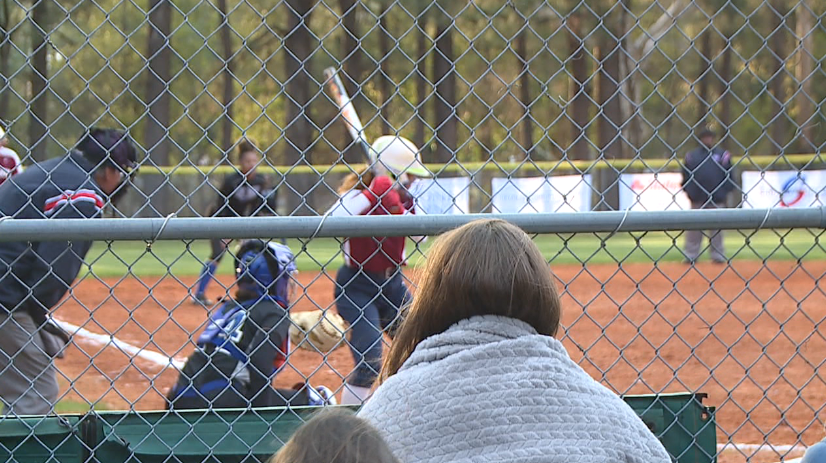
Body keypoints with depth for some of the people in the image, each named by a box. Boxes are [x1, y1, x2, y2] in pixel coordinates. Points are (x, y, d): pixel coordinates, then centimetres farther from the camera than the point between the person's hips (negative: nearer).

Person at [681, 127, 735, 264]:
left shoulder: (722, 155, 4)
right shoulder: (692, 156, 6)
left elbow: (729, 175, 3)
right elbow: (686, 175, 6)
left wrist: (725, 192, -8)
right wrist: (688, 191, -4)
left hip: (716, 200, -1)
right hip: (697, 200, 1)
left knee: (716, 227, 4)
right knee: (694, 227, 2)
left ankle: (718, 255, 9)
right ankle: (690, 255, 7)